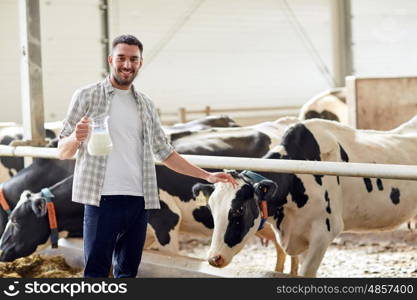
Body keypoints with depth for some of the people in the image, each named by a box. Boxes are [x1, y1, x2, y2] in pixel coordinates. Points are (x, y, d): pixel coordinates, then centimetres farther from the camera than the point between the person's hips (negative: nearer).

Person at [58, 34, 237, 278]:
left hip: (139, 201, 4)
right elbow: (63, 152, 2)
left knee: (128, 271, 8)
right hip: (101, 200, -4)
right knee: (96, 272, -6)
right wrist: (76, 138, -21)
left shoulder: (146, 105, 16)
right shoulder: (87, 97, 3)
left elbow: (165, 152, 22)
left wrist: (207, 176, 16)